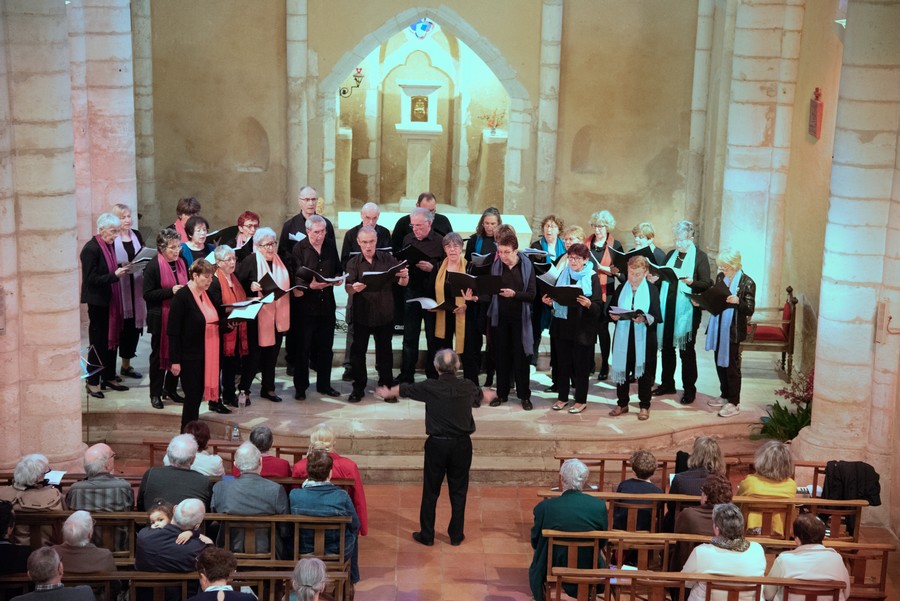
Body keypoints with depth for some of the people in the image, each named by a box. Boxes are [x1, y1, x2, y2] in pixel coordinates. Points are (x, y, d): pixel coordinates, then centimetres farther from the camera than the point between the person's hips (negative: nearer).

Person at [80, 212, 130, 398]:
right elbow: (92, 279, -20)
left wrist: (121, 270, 3)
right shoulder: (91, 249, -16)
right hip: (98, 302, -8)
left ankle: (109, 378, 24)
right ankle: (92, 382, 8)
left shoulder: (110, 245, 10)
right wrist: (115, 275, -26)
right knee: (98, 343, -2)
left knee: (112, 339, 14)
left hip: (111, 301, 8)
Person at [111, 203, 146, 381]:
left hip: (136, 288, 5)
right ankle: (125, 364, 9)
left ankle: (126, 364, 19)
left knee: (135, 324, 8)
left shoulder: (137, 235, 11)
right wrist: (121, 266, -23)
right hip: (119, 287, -5)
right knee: (123, 325, -2)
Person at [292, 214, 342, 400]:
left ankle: (324, 385, 24)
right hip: (305, 304, -4)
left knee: (326, 348, 11)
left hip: (327, 303, 4)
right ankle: (300, 387, 13)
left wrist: (337, 278, -5)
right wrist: (309, 285, -29)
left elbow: (338, 269, 17)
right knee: (303, 348, 3)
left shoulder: (331, 246, 7)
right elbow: (295, 277, -12)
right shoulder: (299, 248, -7)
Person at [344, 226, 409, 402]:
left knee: (384, 351, 8)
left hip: (384, 314, 0)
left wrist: (404, 276, -27)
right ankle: (358, 388, 14)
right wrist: (354, 288, -35)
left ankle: (386, 387, 18)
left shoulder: (387, 259, 0)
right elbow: (348, 289, -10)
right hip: (361, 314, 0)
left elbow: (402, 283, -3)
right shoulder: (353, 263, 0)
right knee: (358, 351, 4)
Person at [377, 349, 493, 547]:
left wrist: (387, 392, 33)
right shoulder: (467, 387, -1)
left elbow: (404, 389, 10)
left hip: (437, 444, -2)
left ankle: (427, 535, 16)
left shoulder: (429, 388, -8)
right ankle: (456, 535, 19)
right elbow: (481, 394, 25)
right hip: (462, 444, 2)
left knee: (430, 491, 9)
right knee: (458, 491, 12)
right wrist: (489, 394, 51)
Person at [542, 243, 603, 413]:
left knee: (581, 365, 5)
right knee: (563, 363, 11)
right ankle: (562, 397, 24)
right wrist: (549, 302, -7)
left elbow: (598, 307, -11)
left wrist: (589, 304, -31)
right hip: (562, 326, 4)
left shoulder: (592, 278, -6)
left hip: (583, 328, -4)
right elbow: (556, 299, 14)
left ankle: (581, 400, 17)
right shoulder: (563, 275, 9)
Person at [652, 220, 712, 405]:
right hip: (667, 308, 5)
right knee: (666, 346, 11)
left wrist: (691, 282, -25)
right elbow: (662, 277, 19)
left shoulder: (700, 257, -3)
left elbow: (706, 284, -8)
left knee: (686, 349, 0)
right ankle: (667, 384, 24)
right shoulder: (671, 255, 14)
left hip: (687, 310, -5)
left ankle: (689, 389, 10)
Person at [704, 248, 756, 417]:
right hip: (717, 327, 6)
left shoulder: (747, 283, -12)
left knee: (731, 365, 0)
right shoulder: (720, 277, 5)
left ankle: (734, 403, 9)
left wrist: (737, 301, -30)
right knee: (720, 363, 15)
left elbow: (750, 310, -13)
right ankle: (725, 396, 30)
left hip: (733, 330, -6)